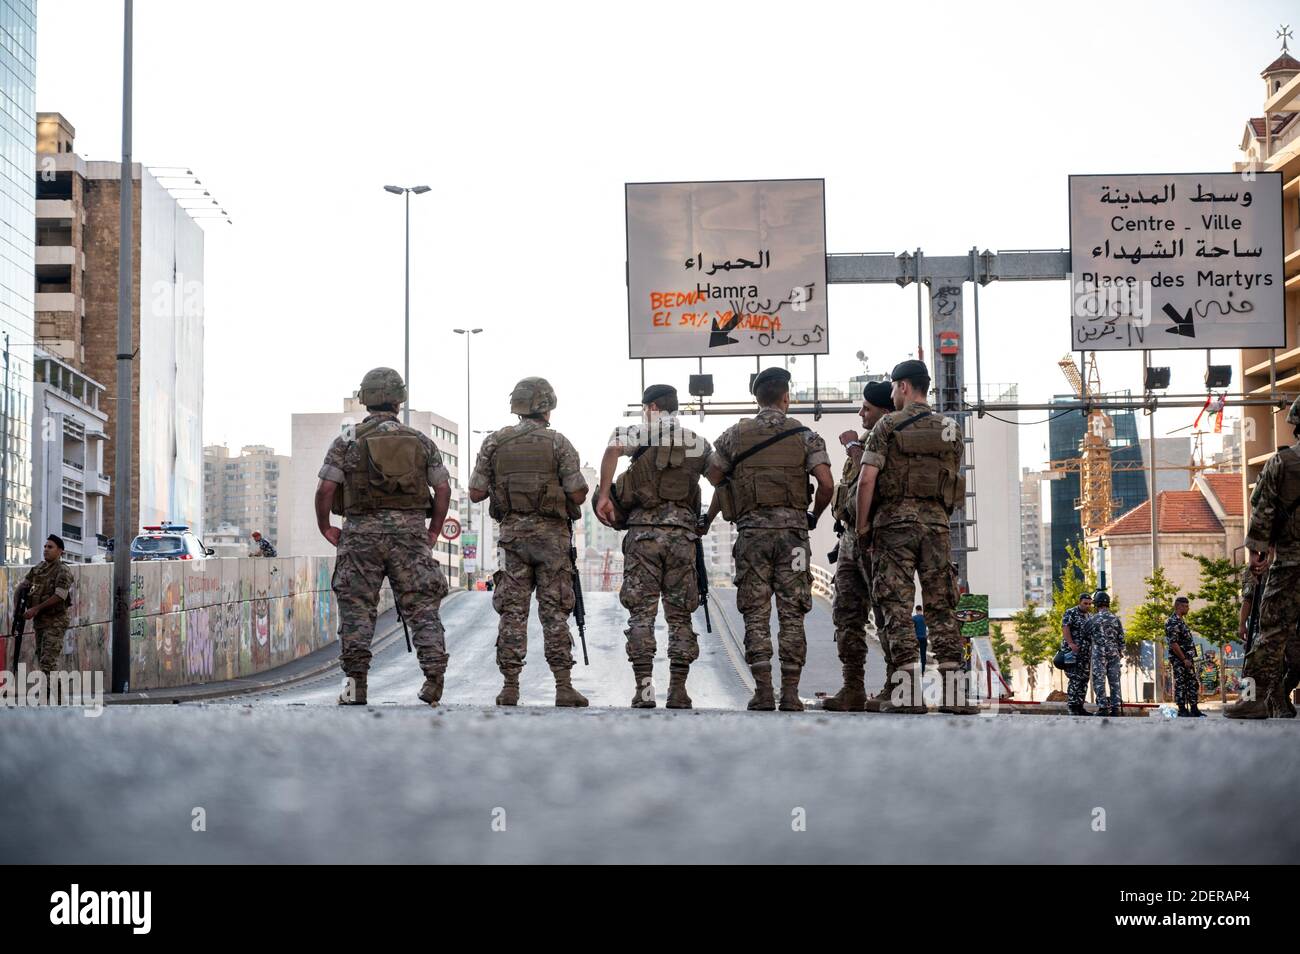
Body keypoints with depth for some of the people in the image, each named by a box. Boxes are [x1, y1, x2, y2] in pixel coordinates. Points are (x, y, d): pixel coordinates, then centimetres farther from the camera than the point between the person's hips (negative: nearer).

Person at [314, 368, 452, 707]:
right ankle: (434, 673, -7)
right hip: (411, 531, 1)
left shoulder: (347, 440, 2)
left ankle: (355, 684, 0)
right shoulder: (420, 441, 8)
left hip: (362, 532, -1)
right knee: (421, 605, 4)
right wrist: (433, 531, 16)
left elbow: (325, 489, -4)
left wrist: (325, 527, 10)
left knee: (357, 606, 4)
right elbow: (443, 489, 7)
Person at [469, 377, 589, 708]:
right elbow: (578, 494, -8)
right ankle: (563, 686, -2)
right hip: (552, 534, -2)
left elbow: (476, 493, 2)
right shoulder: (558, 442, -4)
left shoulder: (495, 442, 3)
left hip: (512, 533, 2)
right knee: (554, 611, 1)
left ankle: (510, 687, 4)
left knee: (512, 611, 5)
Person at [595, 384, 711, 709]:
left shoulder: (640, 432, 3)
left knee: (641, 612, 0)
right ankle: (678, 691, 2)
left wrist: (604, 495, -10)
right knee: (680, 614, 7)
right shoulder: (699, 443, 15)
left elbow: (612, 450, -15)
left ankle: (644, 690, -6)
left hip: (643, 529, -2)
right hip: (682, 532, 2)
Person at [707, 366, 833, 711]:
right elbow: (826, 484, -6)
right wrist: (814, 515, 11)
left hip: (752, 530, 1)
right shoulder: (805, 436, 2)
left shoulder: (735, 435, 5)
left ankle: (763, 692, -1)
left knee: (756, 613, 3)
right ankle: (790, 693, 1)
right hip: (792, 529, 0)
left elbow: (713, 476, 13)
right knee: (791, 613, 4)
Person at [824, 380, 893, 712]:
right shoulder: (865, 440, 19)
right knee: (846, 614, 8)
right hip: (851, 535, 10)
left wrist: (854, 447, -14)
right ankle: (853, 690, 12)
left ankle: (895, 690, -2)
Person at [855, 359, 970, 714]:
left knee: (897, 607, -3)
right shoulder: (951, 430, 12)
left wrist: (862, 528, 0)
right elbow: (954, 487, 15)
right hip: (936, 523, 4)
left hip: (895, 521, -4)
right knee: (941, 608, 6)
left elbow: (867, 480, -8)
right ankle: (954, 694, 1)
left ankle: (909, 694, -10)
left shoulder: (888, 425, -1)